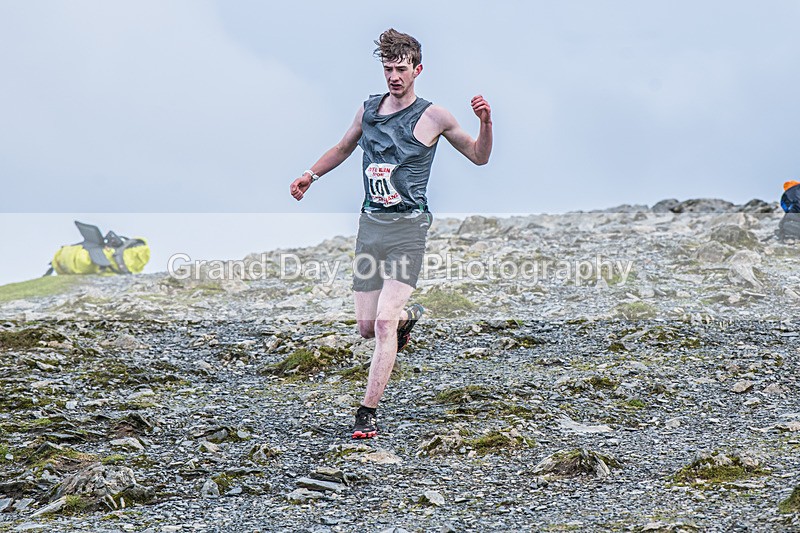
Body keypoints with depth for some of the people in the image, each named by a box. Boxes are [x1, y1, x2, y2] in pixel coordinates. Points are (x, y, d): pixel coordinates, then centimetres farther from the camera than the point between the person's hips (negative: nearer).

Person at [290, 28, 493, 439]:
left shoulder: (432, 117, -2)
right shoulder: (368, 109, 11)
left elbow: (479, 156, 7)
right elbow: (343, 148, 29)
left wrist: (485, 123, -11)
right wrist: (311, 173, 15)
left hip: (408, 226, -5)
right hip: (370, 224, 5)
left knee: (384, 323, -17)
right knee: (366, 328, 7)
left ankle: (367, 412, -14)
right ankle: (407, 316, 42)